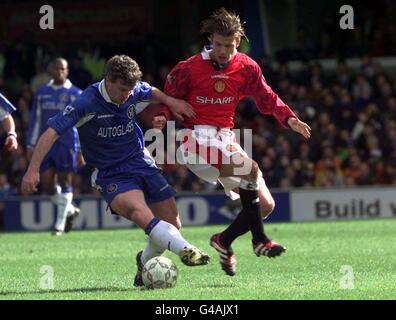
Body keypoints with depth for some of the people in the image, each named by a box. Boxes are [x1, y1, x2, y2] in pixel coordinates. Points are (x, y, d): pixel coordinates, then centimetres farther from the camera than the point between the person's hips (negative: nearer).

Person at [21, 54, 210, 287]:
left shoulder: (136, 91, -2)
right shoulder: (88, 104, -18)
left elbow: (152, 93, 25)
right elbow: (52, 132, -19)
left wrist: (170, 101, 5)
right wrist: (33, 170, -26)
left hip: (141, 162, 6)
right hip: (110, 175, -6)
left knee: (172, 224, 3)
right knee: (138, 211, -35)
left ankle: (145, 263, 29)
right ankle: (184, 249, -50)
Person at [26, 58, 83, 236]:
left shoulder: (75, 94, 2)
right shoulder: (42, 93, 12)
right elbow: (35, 120, 15)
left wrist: (82, 151, -2)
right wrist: (30, 146, 9)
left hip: (67, 145, -3)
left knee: (64, 182, -1)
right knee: (47, 185, -2)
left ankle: (60, 224, 5)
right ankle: (70, 210, 22)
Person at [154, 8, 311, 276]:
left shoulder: (247, 68, 5)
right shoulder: (189, 69, -5)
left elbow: (268, 99, 13)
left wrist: (290, 119, -3)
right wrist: (163, 117, -18)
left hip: (227, 140, 6)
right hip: (198, 140, -6)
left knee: (266, 206, 0)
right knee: (251, 169, -31)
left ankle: (224, 241, 17)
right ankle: (259, 239, -23)